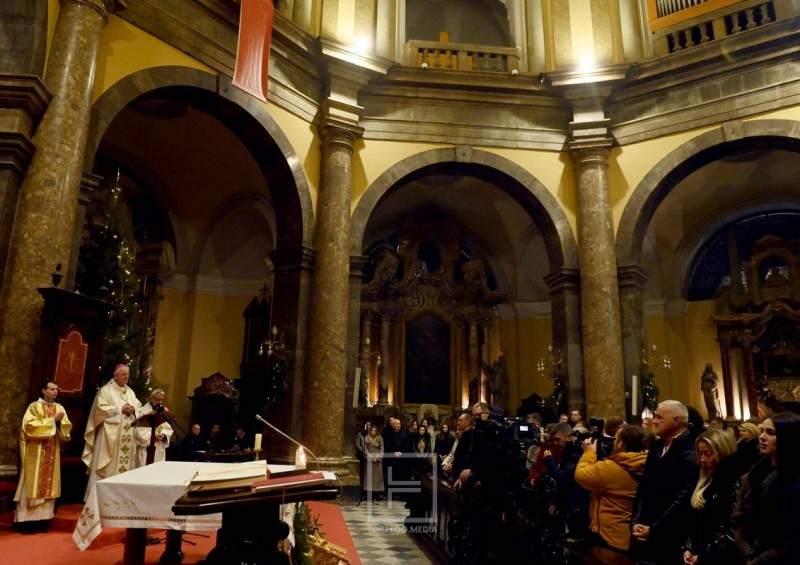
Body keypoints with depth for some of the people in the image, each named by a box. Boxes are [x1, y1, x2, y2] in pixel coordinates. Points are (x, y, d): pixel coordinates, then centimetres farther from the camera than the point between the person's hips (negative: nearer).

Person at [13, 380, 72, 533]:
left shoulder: (60, 408, 10)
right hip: (36, 452, -5)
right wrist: (52, 420, -17)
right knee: (33, 484, -4)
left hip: (52, 452, 5)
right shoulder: (34, 406, -3)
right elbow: (30, 425, -15)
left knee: (48, 483, 5)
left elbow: (66, 427, 6)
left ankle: (43, 519, 9)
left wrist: (60, 422, -14)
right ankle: (27, 520, 1)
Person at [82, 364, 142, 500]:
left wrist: (133, 409, -9)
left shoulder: (130, 391, 16)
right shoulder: (106, 390, -3)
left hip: (126, 436, 6)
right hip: (110, 434, -6)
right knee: (107, 466, -5)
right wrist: (120, 409, -16)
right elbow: (101, 408, -13)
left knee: (125, 462, 6)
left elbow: (139, 407, 13)